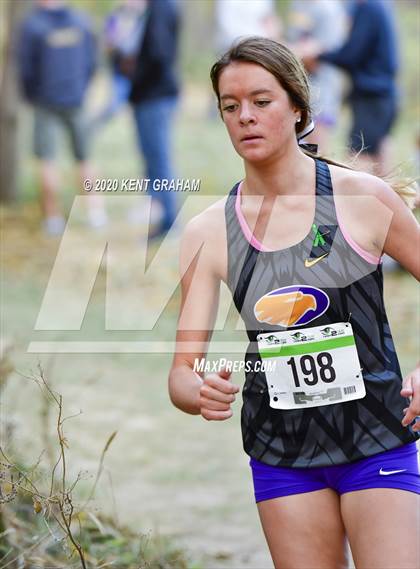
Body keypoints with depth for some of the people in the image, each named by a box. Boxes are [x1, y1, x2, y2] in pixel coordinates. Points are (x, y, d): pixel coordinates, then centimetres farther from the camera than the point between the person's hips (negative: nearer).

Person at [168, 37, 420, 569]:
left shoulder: (363, 197, -7)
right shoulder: (207, 233, -1)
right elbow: (182, 372, -3)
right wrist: (200, 394, -25)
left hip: (376, 441, -2)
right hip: (281, 454, 2)